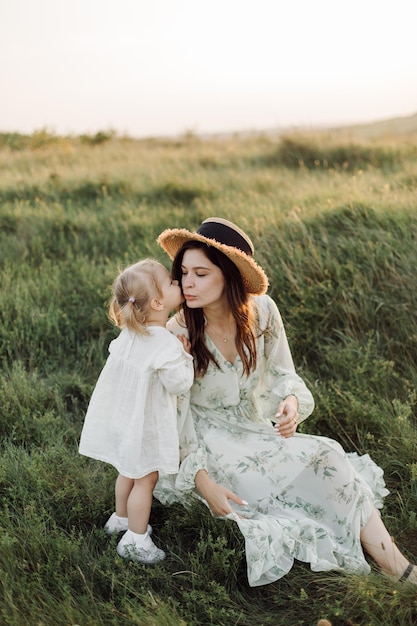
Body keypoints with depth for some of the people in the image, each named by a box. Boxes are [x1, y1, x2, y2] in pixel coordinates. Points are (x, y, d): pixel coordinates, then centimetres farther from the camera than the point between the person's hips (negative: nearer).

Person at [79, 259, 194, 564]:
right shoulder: (166, 345, -30)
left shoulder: (129, 334, -6)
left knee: (129, 471, 27)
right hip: (146, 425, -8)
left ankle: (120, 518, 46)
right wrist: (185, 356, -10)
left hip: (124, 417, 8)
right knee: (146, 479, 9)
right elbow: (180, 384, -24)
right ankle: (135, 540, 21)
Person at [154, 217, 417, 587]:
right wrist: (203, 482, -23)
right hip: (209, 448, -4)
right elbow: (175, 419, -13)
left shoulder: (261, 311, -10)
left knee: (327, 457, -20)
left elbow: (282, 373, 5)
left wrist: (291, 400, -19)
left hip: (257, 430, 4)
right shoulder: (178, 334, -18)